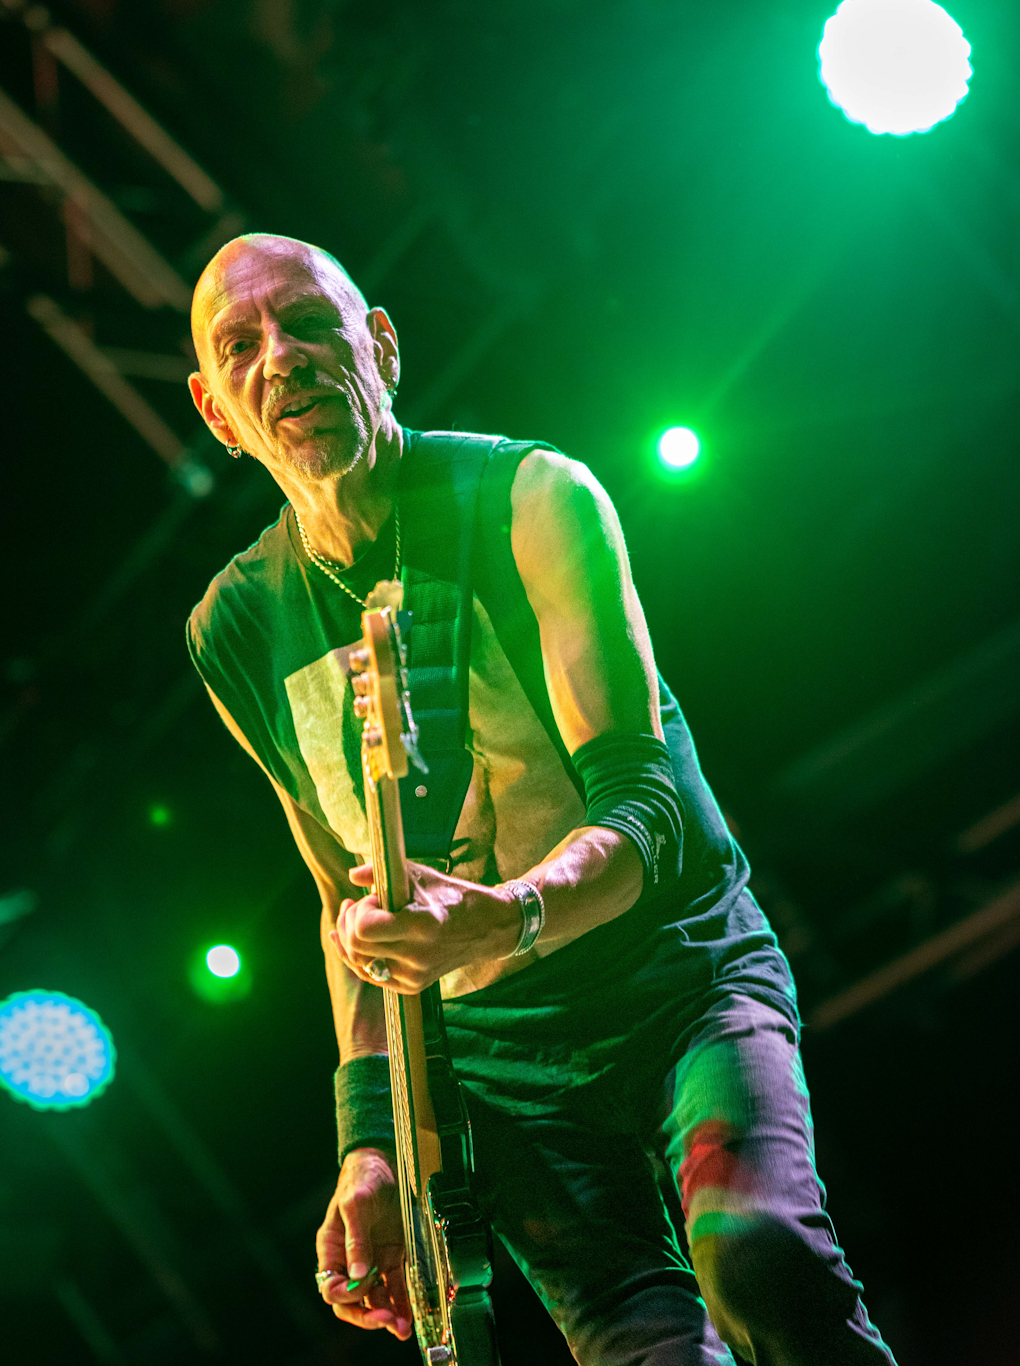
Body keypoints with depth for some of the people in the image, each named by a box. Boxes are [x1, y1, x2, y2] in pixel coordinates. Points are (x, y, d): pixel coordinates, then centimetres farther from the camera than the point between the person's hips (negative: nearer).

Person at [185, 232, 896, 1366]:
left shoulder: (530, 497, -9)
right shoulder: (238, 629, 3)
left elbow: (642, 801, -17)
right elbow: (349, 898, 11)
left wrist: (510, 916, -39)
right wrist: (368, 1137, 0)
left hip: (686, 971, -2)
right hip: (495, 1054, 3)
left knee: (759, 1255, -31)